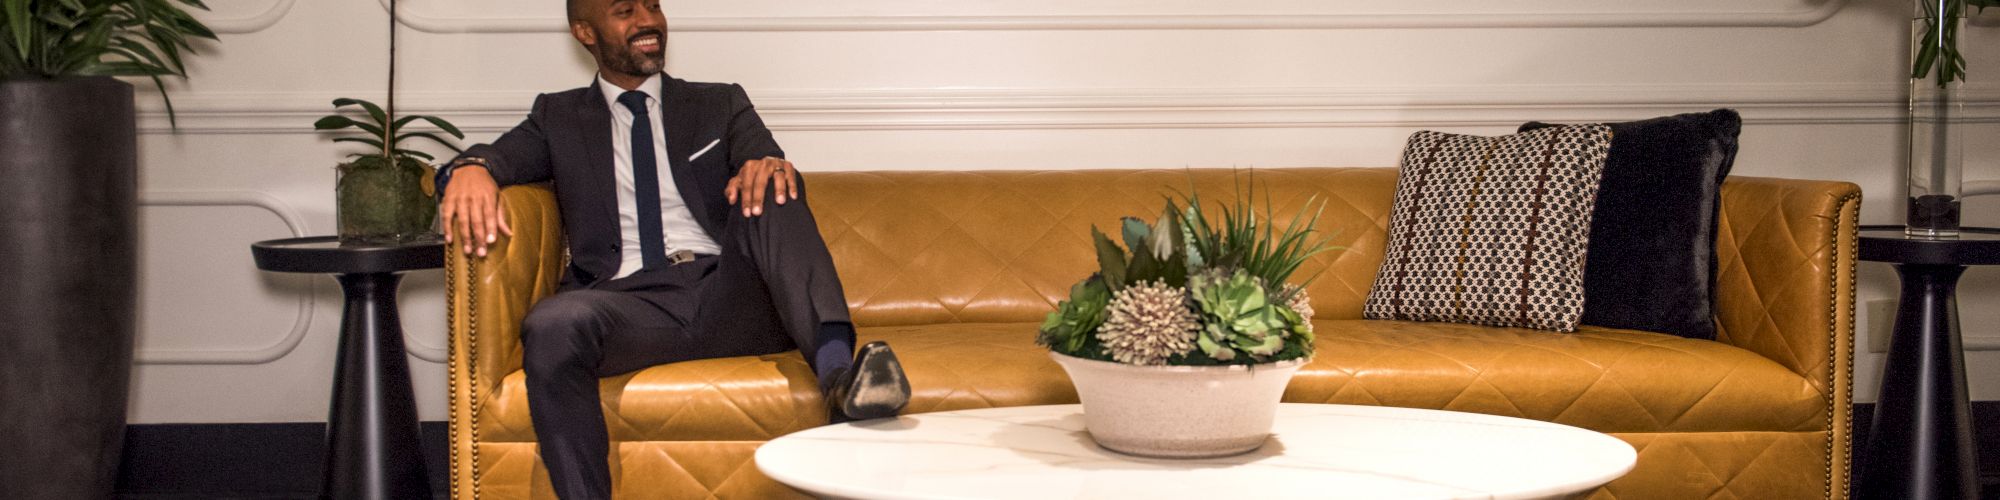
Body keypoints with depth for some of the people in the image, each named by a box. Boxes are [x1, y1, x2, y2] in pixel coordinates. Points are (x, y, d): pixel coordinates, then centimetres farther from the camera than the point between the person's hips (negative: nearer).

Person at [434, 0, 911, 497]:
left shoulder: (721, 105, 23)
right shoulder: (559, 117, 23)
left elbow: (771, 174, 7)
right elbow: (498, 157, 8)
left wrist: (771, 167, -19)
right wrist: (471, 169, -18)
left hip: (731, 299, 1)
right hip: (629, 302, 0)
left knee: (767, 191, -27)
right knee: (551, 325, -34)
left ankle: (838, 371, -46)